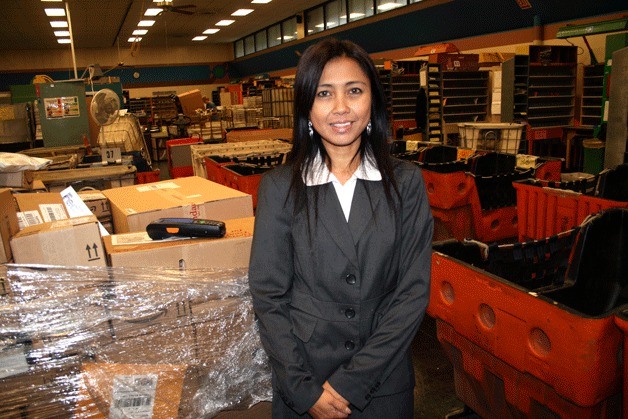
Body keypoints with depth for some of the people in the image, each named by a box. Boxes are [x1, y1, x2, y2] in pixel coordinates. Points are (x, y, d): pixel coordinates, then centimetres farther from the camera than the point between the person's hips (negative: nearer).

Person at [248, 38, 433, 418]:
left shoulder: (406, 182, -6)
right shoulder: (279, 186, -7)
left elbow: (414, 290, -9)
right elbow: (268, 295, -6)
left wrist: (351, 382, -13)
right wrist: (303, 388, -12)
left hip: (384, 383, 1)